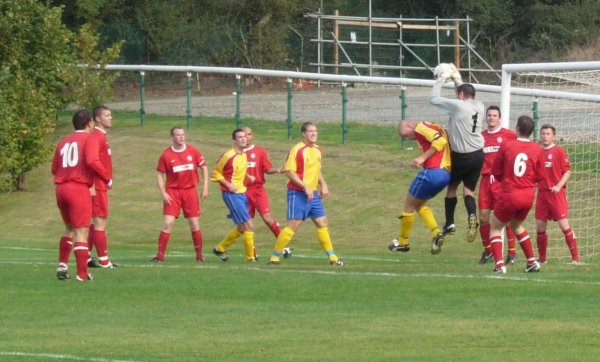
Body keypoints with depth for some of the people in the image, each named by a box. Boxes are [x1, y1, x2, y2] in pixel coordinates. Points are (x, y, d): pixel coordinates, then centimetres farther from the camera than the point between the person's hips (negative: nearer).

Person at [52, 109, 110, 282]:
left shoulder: (63, 142, 15)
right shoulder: (88, 138, -3)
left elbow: (54, 169, 14)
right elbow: (91, 162, -19)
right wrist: (107, 178, -7)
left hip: (61, 188, 6)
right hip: (79, 188, -6)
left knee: (70, 228, 22)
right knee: (81, 231, -4)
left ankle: (62, 266, 14)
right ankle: (82, 274, -7)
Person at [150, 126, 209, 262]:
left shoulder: (193, 151, 1)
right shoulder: (166, 155, -4)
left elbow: (204, 167, 10)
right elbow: (159, 174, 1)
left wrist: (205, 187, 4)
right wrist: (163, 193, -8)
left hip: (190, 190, 2)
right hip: (173, 192, -2)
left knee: (194, 224, 4)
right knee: (167, 223, -10)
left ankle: (199, 254, 15)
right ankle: (160, 255, -6)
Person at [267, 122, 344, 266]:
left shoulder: (317, 150, 11)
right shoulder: (297, 150, -13)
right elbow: (289, 172, -17)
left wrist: (323, 185, 12)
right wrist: (305, 187, -22)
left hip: (313, 193, 8)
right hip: (298, 193, -8)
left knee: (322, 223, 9)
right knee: (293, 225, -11)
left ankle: (332, 257, 16)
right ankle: (274, 257, -5)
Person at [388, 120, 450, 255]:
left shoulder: (421, 127, -6)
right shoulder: (432, 128, 21)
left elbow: (440, 141, -20)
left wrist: (423, 157, -17)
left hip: (433, 171, -9)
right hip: (446, 174, 9)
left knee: (409, 205, 10)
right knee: (419, 205, 25)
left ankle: (403, 243, 22)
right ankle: (436, 233, 5)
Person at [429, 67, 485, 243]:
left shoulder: (458, 105, -15)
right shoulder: (479, 106, 4)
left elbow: (433, 98, -7)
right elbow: (467, 99, 28)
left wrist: (440, 80, 5)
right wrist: (457, 80, 31)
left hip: (461, 156, -5)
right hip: (478, 154, 5)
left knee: (452, 186, 14)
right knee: (469, 190, 7)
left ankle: (449, 223, 16)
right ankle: (472, 216, -21)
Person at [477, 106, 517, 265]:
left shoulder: (509, 135, -1)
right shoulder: (481, 136, 11)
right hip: (486, 179, 4)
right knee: (483, 217, 2)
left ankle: (512, 252, 5)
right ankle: (487, 250, 18)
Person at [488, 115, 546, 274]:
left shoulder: (507, 146, -8)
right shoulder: (537, 149, -3)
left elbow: (496, 172, 1)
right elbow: (539, 176, 5)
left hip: (509, 194, -4)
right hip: (528, 195, 4)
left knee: (495, 228, 12)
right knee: (516, 225, 28)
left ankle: (499, 264, -6)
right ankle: (532, 262, 25)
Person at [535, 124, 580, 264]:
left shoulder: (559, 151, -4)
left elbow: (567, 171, -7)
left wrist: (558, 186, -18)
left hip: (556, 193, -5)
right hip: (541, 193, 5)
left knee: (564, 225, -9)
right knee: (540, 227, 5)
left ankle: (575, 257, -4)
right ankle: (542, 258, 19)